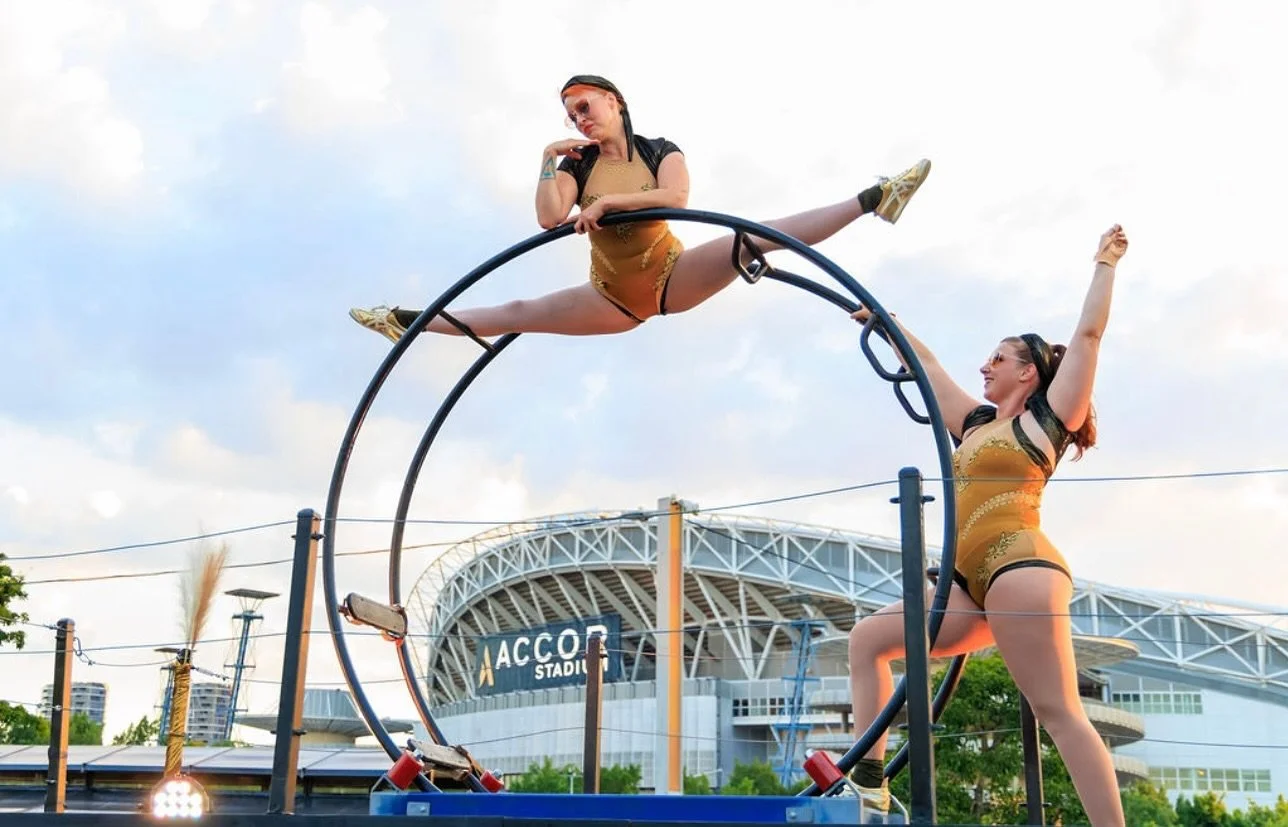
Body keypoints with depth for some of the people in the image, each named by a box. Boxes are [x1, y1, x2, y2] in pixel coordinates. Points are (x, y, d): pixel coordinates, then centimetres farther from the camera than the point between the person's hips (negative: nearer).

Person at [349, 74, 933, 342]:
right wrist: (549, 161, -12)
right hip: (615, 297, 3)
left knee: (754, 238, -23)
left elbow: (676, 198, -25)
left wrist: (608, 201, -28)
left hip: (672, 275, -3)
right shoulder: (575, 166, 4)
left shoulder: (660, 152, -4)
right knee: (517, 313, 4)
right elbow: (549, 219, -13)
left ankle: (874, 199, -27)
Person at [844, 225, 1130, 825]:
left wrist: (1105, 264, 9)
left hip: (1021, 568, -8)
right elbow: (925, 365, 33)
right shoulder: (975, 423, 23)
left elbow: (1088, 334, 2)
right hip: (971, 582, 8)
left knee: (1059, 713, -13)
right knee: (867, 640, 3)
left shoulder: (1047, 421, 5)